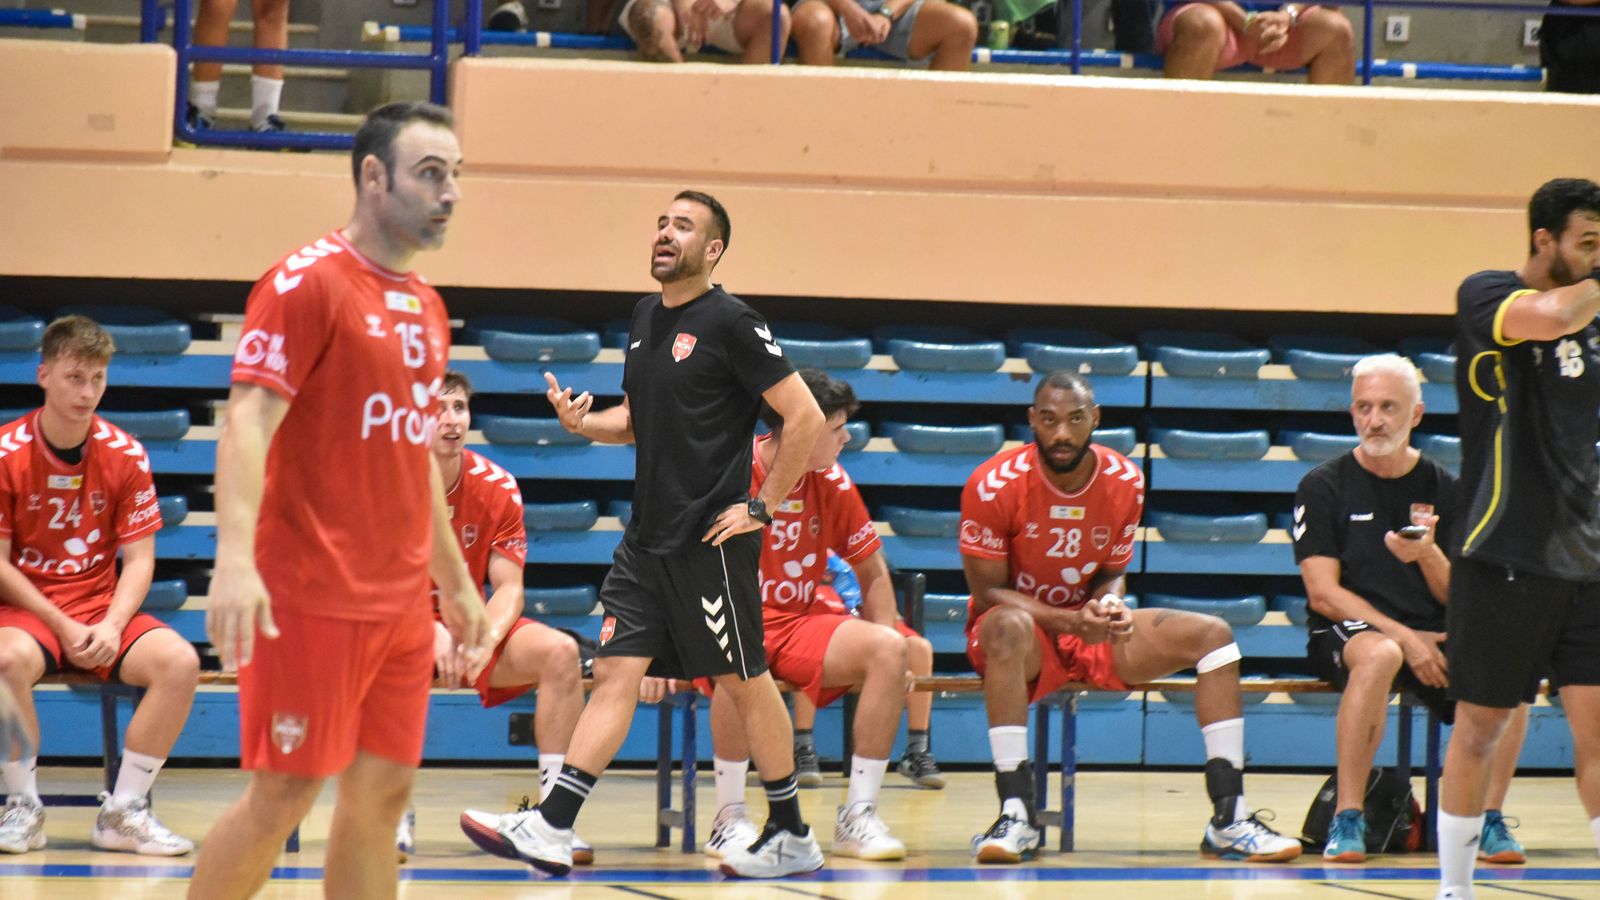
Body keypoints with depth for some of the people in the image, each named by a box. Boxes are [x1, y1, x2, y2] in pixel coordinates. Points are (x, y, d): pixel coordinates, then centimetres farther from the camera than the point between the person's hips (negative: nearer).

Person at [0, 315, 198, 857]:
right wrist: (62, 627, -16)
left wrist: (111, 625, -17)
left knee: (179, 661, -24)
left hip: (102, 609, 3)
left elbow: (138, 558, 1)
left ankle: (123, 812, -13)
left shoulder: (125, 456, 0)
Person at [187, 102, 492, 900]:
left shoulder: (425, 307, 15)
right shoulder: (307, 281, -10)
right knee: (283, 794, -5)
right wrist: (235, 557, -31)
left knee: (382, 791, 6)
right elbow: (247, 422, -18)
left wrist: (457, 583, 26)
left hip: (402, 603, 8)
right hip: (313, 595, -8)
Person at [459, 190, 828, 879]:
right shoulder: (645, 317, 13)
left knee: (745, 682, 2)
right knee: (614, 672, 1)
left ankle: (791, 836, 14)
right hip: (648, 537, 7)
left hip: (711, 540, -7)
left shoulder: (730, 323, -10)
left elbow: (805, 417, -11)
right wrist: (580, 422, 4)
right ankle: (551, 829, -5)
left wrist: (763, 506, -11)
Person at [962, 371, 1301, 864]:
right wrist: (1068, 620, -28)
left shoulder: (1124, 481, -4)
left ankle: (1228, 819, -16)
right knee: (1009, 628, -41)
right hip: (1023, 628, -5)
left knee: (1213, 634, -10)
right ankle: (1016, 814, -43)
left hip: (1092, 631, 5)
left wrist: (1108, 606, -18)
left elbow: (1111, 572, 8)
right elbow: (987, 592, -14)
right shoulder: (995, 485, -18)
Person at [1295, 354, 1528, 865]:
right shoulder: (1324, 487, 1)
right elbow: (1324, 593, -7)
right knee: (1379, 655, -40)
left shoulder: (1443, 490, 10)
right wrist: (1402, 637, -16)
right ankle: (1347, 819, -33)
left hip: (1432, 639, 3)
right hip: (1346, 632, -3)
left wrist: (1429, 556, -16)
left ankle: (1490, 821, -14)